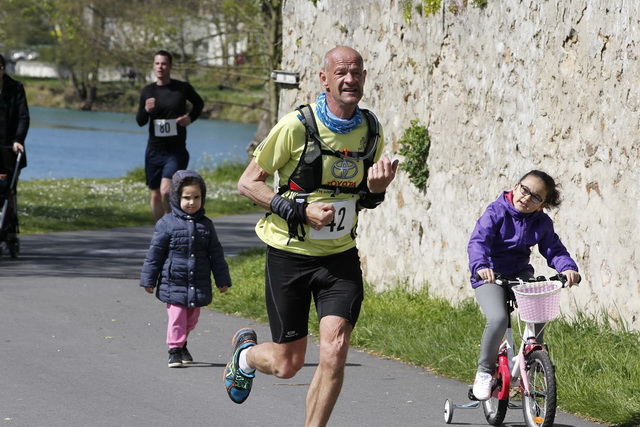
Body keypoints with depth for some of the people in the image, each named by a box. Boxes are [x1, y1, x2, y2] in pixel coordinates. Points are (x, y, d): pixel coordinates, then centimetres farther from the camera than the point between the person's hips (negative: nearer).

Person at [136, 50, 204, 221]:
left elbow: (199, 103, 15)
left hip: (176, 152, -3)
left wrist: (191, 118, -4)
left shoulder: (182, 88, -4)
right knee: (155, 195, 10)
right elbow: (140, 122, 5)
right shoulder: (147, 91, 2)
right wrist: (146, 110, -17)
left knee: (166, 191, -20)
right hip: (154, 151, 3)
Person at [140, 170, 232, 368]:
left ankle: (182, 345, 33)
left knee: (192, 318, 13)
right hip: (174, 283, -4)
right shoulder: (167, 223, -5)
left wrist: (222, 279, 10)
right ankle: (174, 350, 3)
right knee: (176, 317, -7)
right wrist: (148, 280, -1)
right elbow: (155, 253, -1)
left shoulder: (206, 225, 5)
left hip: (198, 286, 4)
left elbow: (216, 254, 11)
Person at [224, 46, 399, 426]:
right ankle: (246, 353, 41)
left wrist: (378, 187, -8)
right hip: (289, 255, -3)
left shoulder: (371, 130, 2)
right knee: (287, 364, 4)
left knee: (335, 351, -16)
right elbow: (248, 183, -8)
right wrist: (299, 211, -20)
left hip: (340, 257, 3)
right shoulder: (296, 126, -14)